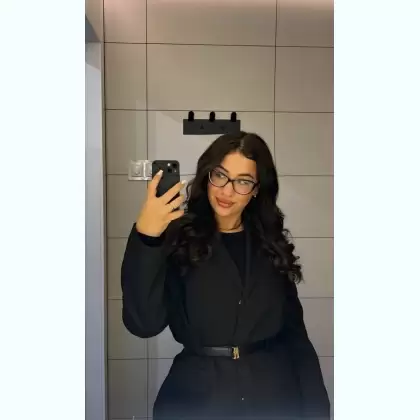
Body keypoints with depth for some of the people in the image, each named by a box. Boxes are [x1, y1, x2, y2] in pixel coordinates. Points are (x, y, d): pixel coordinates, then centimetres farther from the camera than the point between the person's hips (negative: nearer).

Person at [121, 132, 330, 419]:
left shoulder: (271, 243, 3)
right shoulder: (176, 237, -8)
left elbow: (295, 333, 4)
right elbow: (143, 324, -19)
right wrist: (145, 236, -29)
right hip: (198, 397, -2)